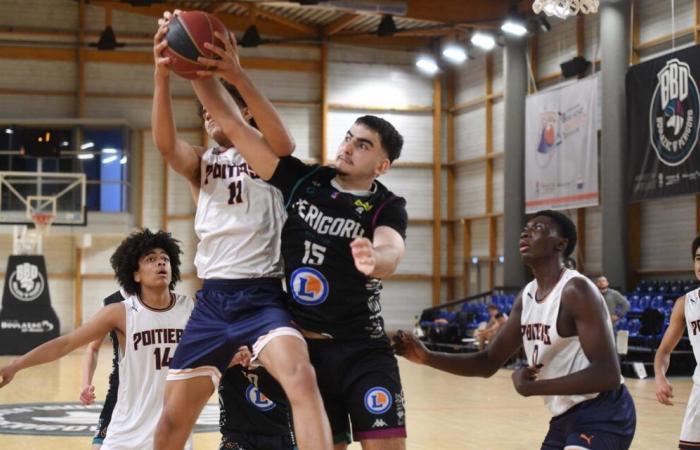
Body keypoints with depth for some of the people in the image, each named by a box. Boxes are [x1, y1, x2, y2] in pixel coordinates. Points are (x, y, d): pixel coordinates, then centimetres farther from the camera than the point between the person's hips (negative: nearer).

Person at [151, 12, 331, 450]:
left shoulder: (270, 156, 5)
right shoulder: (200, 163, 13)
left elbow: (280, 136, -20)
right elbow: (164, 141, -10)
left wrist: (236, 75, -36)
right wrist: (162, 76, -30)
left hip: (263, 295, -3)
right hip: (212, 299, 4)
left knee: (301, 377, -31)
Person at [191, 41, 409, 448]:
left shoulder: (387, 207, -6)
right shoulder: (302, 181, 2)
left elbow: (390, 253, -29)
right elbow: (233, 125, -1)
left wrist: (375, 259, -53)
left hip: (363, 350, -3)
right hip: (305, 347, 3)